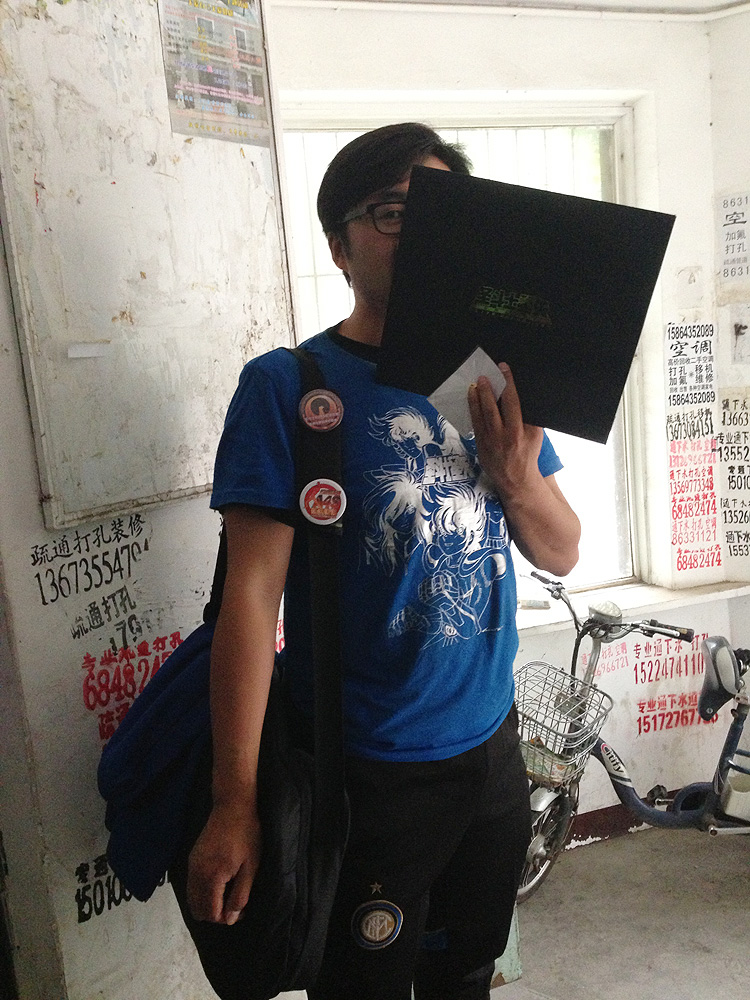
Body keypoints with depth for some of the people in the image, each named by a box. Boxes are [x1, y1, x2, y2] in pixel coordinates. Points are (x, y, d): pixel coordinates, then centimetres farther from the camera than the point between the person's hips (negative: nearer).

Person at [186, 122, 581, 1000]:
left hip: (492, 746, 5)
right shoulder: (289, 385, -13)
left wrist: (518, 480, -17)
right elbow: (252, 593, -18)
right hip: (369, 774, -5)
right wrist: (235, 804, -19)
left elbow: (562, 555, 5)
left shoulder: (493, 376, 3)